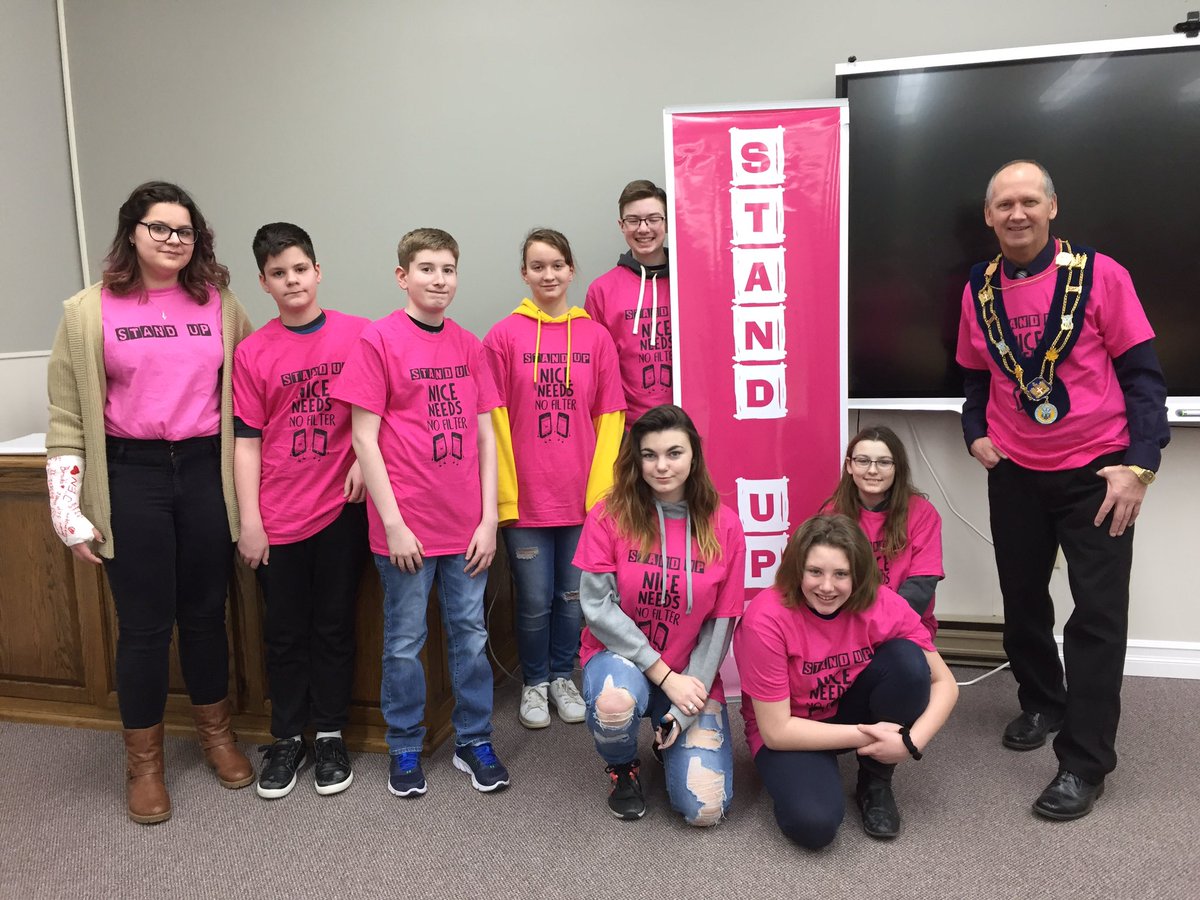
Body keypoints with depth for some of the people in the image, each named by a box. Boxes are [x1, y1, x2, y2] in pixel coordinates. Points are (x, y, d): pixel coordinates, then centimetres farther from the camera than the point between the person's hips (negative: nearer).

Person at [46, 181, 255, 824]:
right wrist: (69, 509, -6)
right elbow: (68, 417, -2)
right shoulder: (90, 311, -1)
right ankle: (144, 760, 23)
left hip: (206, 470, 2)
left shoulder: (220, 304, 5)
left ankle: (216, 733, 32)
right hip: (131, 477, -2)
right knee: (145, 624, 4)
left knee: (206, 612, 12)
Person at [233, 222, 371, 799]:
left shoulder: (358, 335, -1)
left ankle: (330, 735, 26)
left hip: (342, 507, 0)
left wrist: (364, 458, -8)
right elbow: (247, 441, 0)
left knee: (334, 627, 10)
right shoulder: (252, 352, 0)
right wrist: (249, 522, -3)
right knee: (285, 633, 11)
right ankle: (287, 738, 27)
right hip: (280, 516, 1)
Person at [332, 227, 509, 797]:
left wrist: (489, 519, 3)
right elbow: (364, 438, -7)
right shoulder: (378, 340, -6)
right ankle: (405, 748, 28)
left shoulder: (468, 345, 7)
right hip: (406, 526, -4)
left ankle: (473, 741, 30)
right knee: (405, 642, 10)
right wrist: (393, 523, -11)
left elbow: (485, 435, 8)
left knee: (471, 635, 12)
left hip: (466, 525, 4)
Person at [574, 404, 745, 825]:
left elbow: (720, 624, -5)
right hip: (619, 654, -1)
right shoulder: (609, 515, -11)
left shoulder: (724, 525, -7)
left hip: (690, 673, 1)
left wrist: (686, 708, -12)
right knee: (616, 702, -38)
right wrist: (664, 676, -18)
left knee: (704, 809, -12)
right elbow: (597, 606, -15)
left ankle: (671, 730, 22)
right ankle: (622, 768, 1)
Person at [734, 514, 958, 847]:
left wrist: (912, 741, -27)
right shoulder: (766, 620, -28)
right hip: (790, 734, -4)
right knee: (814, 822, -32)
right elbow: (776, 730, -24)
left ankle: (875, 783, -3)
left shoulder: (883, 605, -18)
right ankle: (794, 779, 5)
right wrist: (866, 736, -25)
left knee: (908, 660, -24)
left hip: (850, 711, 4)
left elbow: (944, 683, -10)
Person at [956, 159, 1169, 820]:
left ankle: (1085, 762, 10)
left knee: (1098, 614, -1)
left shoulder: (1099, 274, -8)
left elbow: (1142, 372, -7)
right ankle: (1042, 703, 39)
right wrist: (976, 434, -1)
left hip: (1095, 471, -3)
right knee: (1022, 602, 14)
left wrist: (1139, 464, -14)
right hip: (1014, 474, 4)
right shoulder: (979, 290, 3)